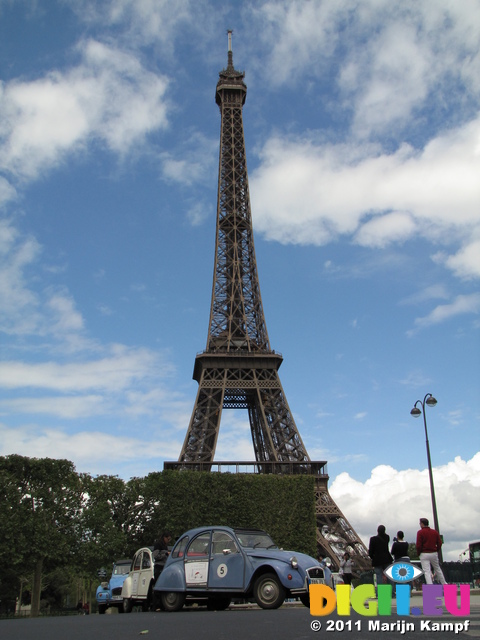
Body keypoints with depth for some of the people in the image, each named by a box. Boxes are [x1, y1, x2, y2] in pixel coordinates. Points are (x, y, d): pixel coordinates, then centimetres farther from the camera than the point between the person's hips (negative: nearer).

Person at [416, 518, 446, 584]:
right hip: (434, 554, 5)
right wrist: (436, 551, 16)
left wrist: (418, 554, 1)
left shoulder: (420, 532, -8)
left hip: (424, 554, -5)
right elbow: (439, 543, 5)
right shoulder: (435, 532, 6)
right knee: (438, 569, 21)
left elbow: (418, 545, -13)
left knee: (427, 572, -5)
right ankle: (444, 584, 31)